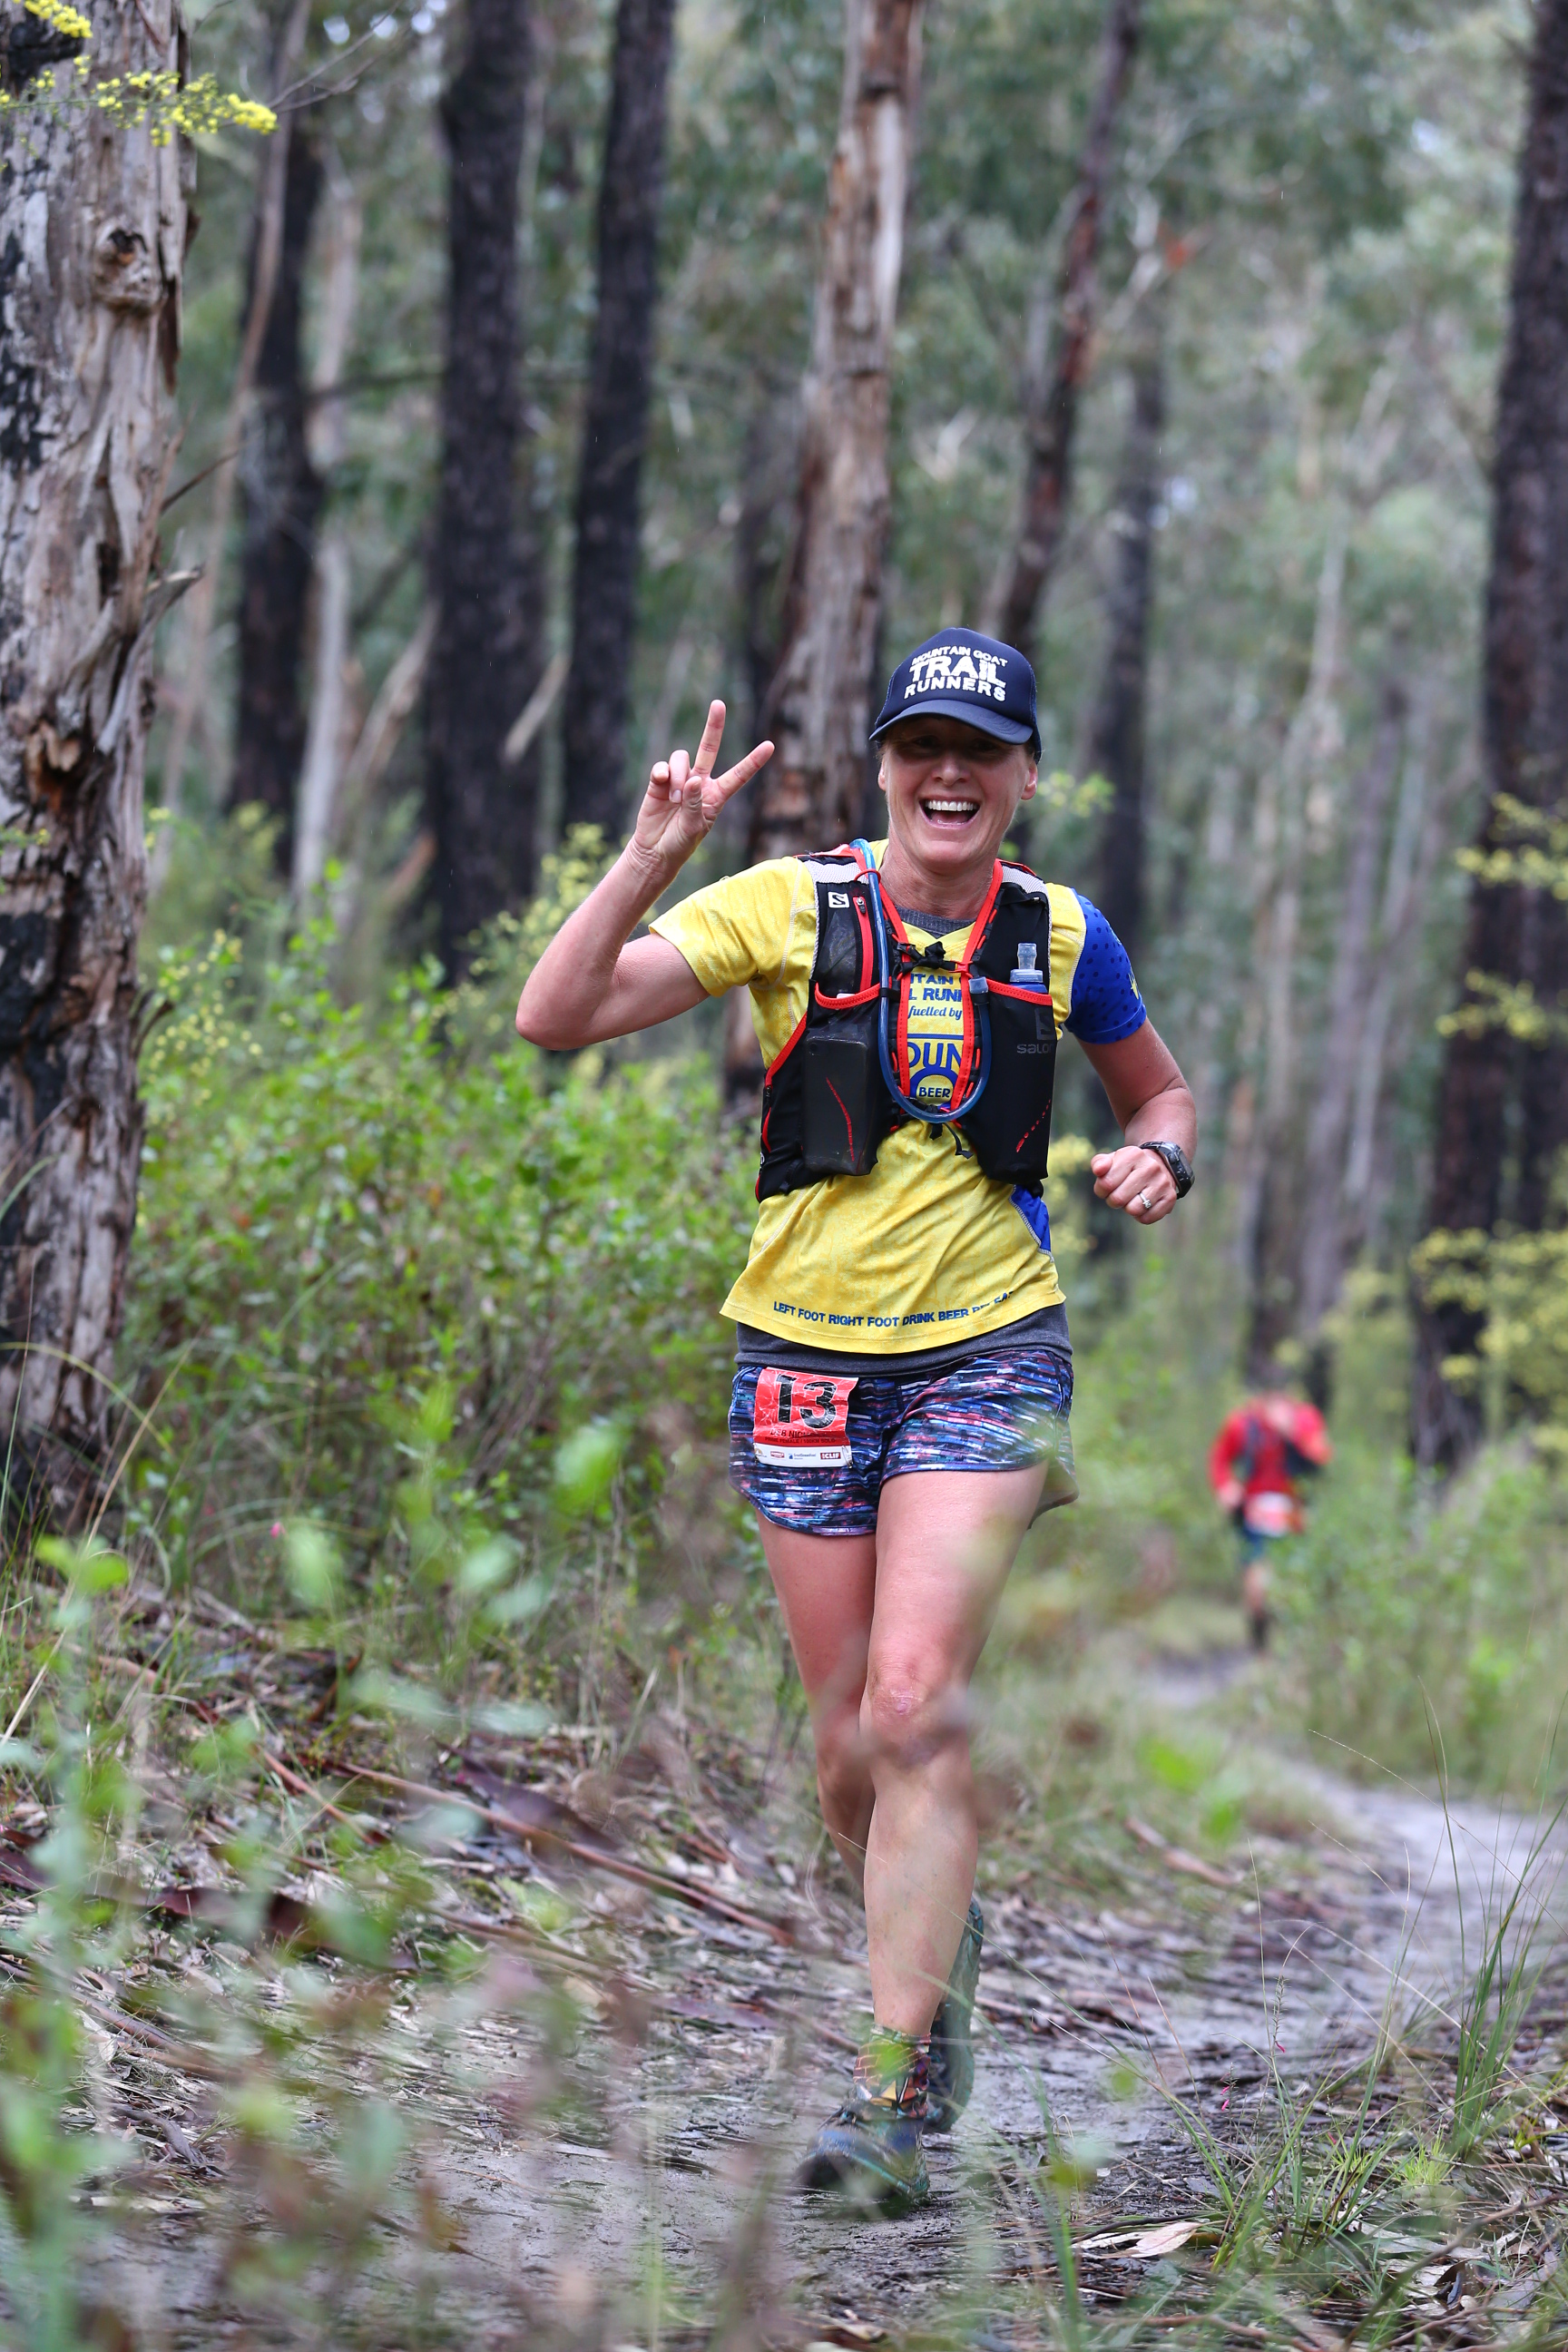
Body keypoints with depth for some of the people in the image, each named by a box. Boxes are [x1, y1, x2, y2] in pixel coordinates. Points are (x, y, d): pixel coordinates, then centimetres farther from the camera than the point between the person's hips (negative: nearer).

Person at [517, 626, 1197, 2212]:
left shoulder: (1060, 939, 2)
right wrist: (652, 858, -27)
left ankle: (898, 2085, -13)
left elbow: (1158, 1090, 21)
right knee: (849, 1735, 7)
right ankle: (933, 1947, 38)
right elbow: (554, 1018, -14)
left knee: (917, 1703, -17)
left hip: (988, 1354, -1)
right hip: (808, 1352, 1)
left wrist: (1160, 1158, -2)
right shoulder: (790, 908, -5)